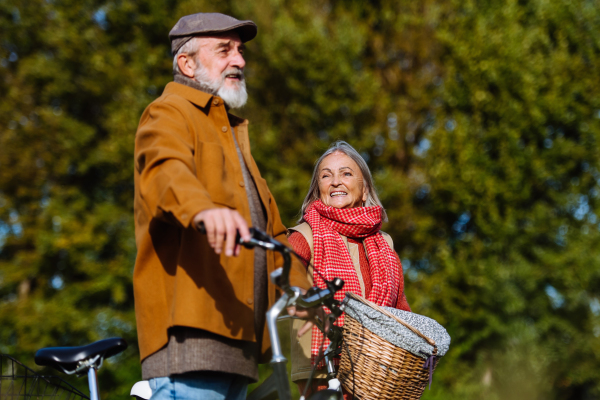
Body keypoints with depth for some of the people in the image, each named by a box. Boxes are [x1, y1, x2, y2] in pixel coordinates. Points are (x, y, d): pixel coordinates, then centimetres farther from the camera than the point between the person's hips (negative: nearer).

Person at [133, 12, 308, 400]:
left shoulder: (233, 132, 31)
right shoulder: (170, 114, 1)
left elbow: (270, 227, 31)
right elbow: (166, 169, -23)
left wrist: (303, 294, 18)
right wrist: (202, 208, -45)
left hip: (234, 331, 9)